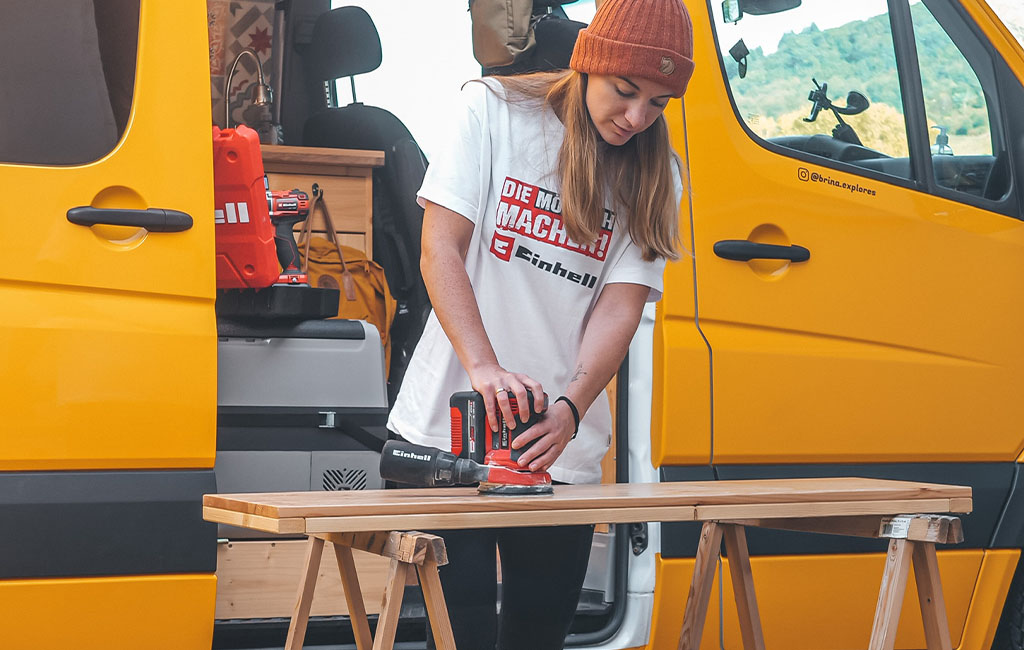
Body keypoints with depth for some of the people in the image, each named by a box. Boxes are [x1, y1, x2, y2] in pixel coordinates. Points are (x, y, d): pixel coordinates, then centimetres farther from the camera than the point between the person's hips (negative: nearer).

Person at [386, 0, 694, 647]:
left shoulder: (657, 176, 6)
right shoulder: (492, 110, -2)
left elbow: (621, 306, -3)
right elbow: (440, 250, -9)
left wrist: (569, 410, -21)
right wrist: (483, 367, -24)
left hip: (563, 448, 3)